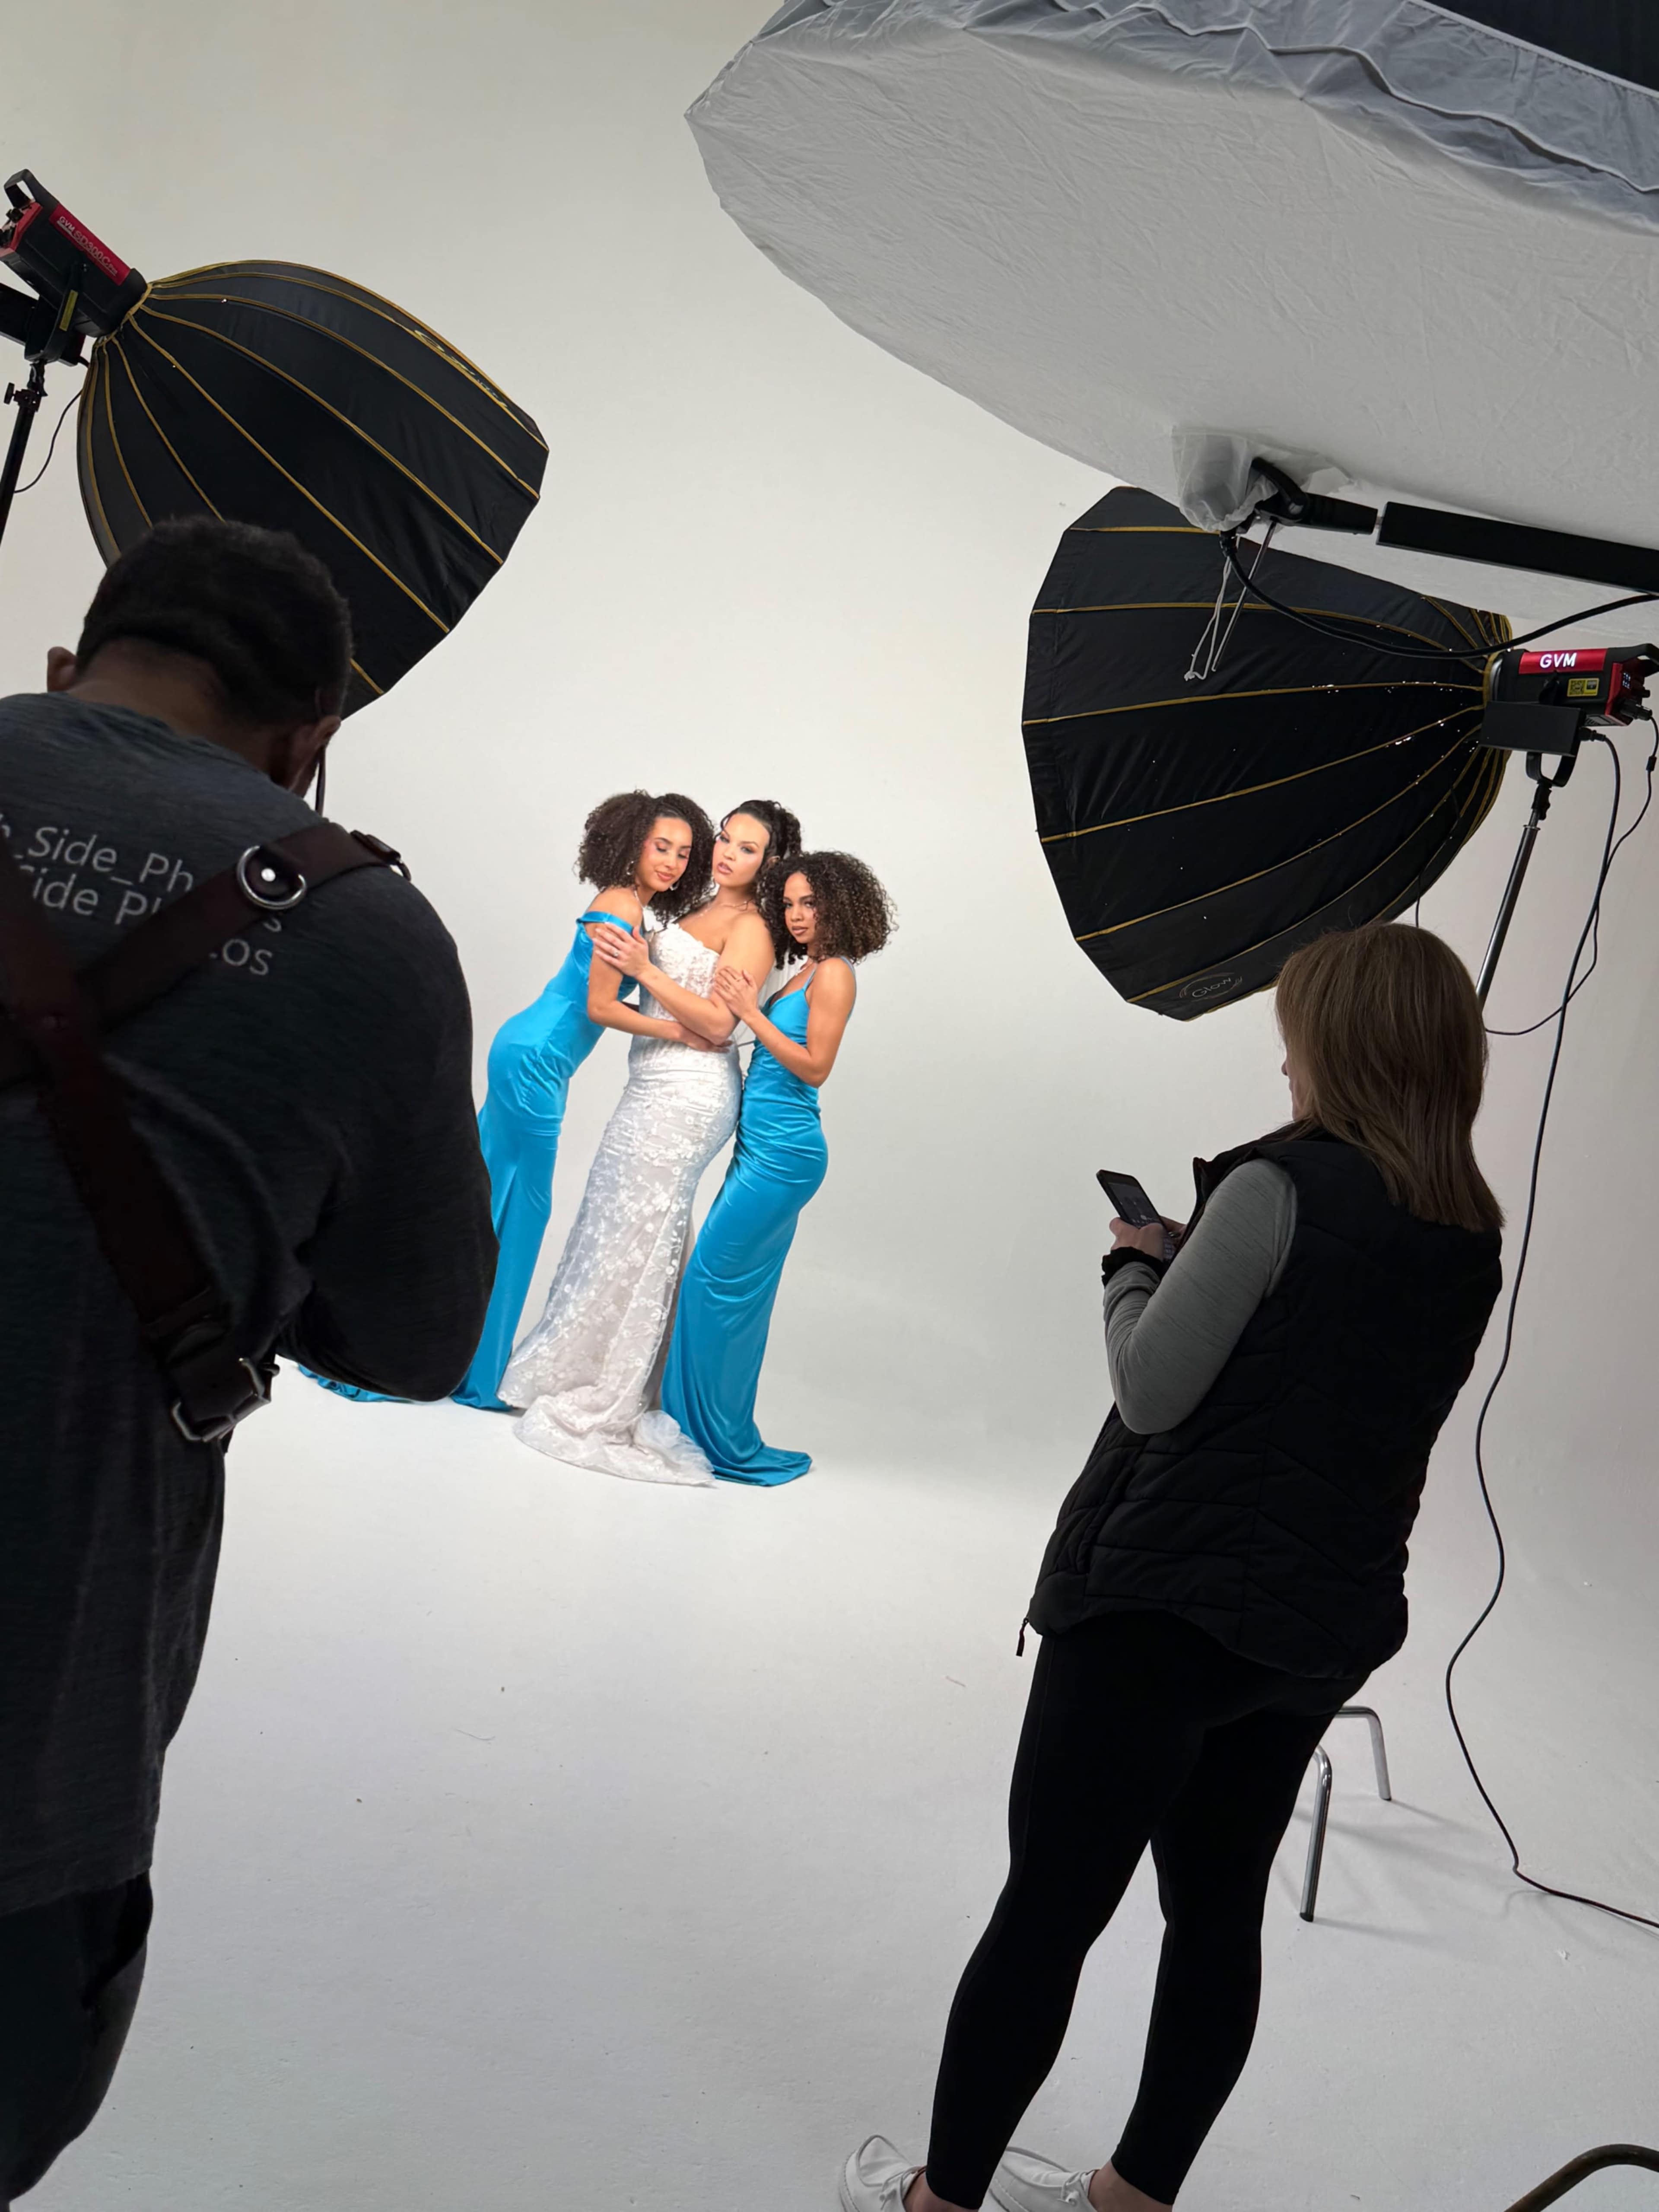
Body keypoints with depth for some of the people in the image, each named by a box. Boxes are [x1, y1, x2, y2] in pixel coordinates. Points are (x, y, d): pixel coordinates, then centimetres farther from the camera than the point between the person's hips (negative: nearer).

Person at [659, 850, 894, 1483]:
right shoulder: (806, 973, 16)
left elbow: (815, 1068, -16)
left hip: (781, 1153, -9)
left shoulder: (833, 975, -11)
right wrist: (748, 1007, 5)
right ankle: (707, 1424, 23)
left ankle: (718, 1437, 2)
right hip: (767, 1148, 9)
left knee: (715, 1280, -6)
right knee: (744, 1289, 14)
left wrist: (751, 1013, -15)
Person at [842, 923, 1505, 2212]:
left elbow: (1151, 1391, -16)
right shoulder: (1473, 1239, 5)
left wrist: (1135, 1263, 1)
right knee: (1219, 1916, 18)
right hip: (1329, 1625, 8)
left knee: (1047, 1911, 5)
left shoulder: (1285, 1185, -18)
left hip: (1165, 1604, -7)